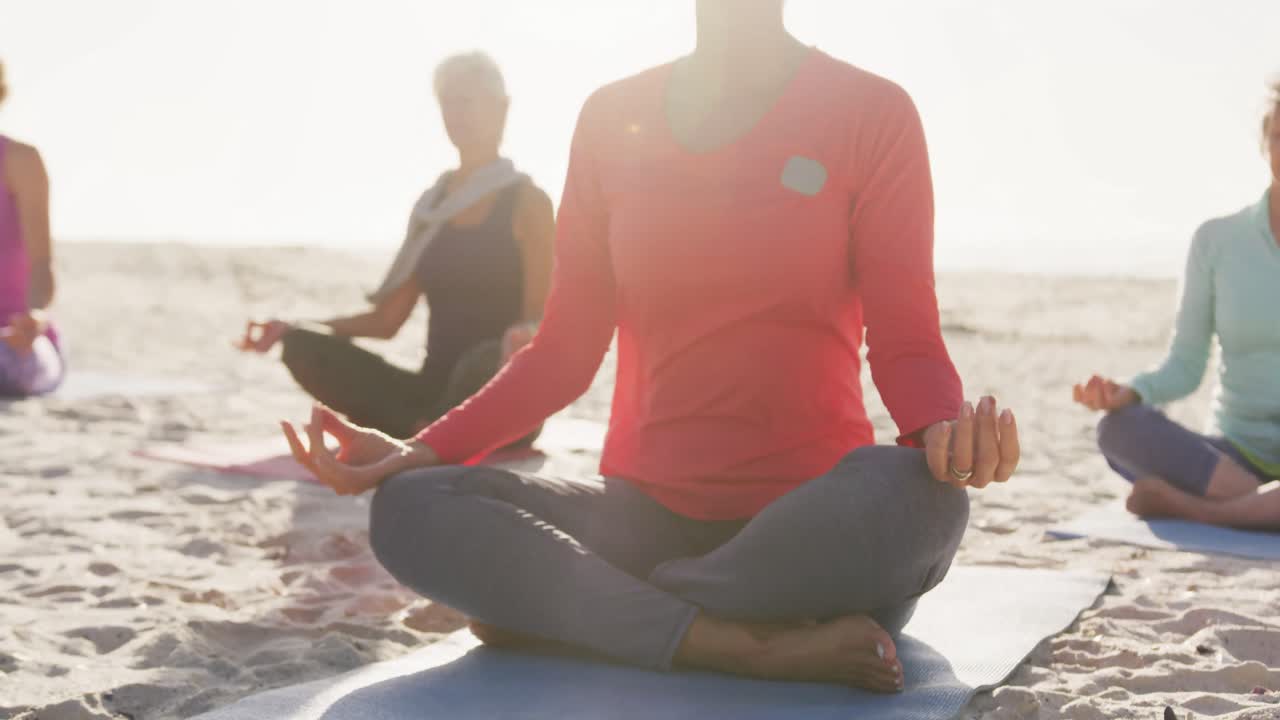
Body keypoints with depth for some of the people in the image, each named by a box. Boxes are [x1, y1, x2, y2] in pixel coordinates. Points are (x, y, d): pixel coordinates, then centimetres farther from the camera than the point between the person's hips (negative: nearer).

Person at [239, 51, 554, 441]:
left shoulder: (527, 201, 0)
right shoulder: (432, 204, 16)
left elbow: (540, 316, -10)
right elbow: (387, 318, 14)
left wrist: (522, 337, -35)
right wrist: (292, 329, 2)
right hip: (436, 388, 5)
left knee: (488, 362, -41)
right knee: (303, 347, -15)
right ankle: (424, 434, -25)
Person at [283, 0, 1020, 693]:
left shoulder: (871, 112, -2)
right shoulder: (614, 118, 7)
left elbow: (905, 343, -5)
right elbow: (565, 352, 7)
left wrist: (946, 430, -28)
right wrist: (422, 451, -6)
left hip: (816, 523, -2)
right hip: (650, 513, 2)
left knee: (914, 497, -37)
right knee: (410, 509, -20)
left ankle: (551, 607, -19)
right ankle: (761, 647, -27)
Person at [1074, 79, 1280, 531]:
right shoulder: (1217, 240, 5)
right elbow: (1185, 367, 4)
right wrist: (1129, 393, -18)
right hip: (1234, 456, 2)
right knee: (1120, 428, -29)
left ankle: (1184, 505, -24)